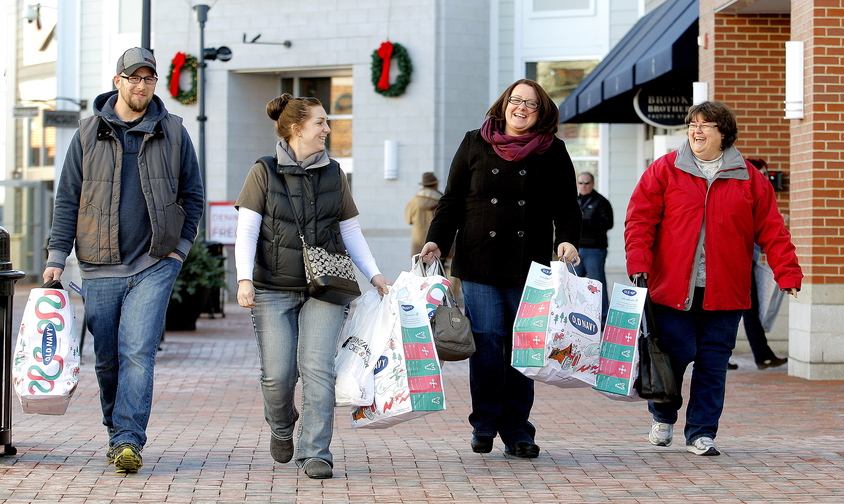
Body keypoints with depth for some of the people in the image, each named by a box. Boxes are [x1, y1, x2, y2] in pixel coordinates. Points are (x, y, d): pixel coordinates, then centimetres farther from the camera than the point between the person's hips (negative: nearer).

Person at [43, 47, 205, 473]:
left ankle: (128, 440, -14)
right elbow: (68, 198, 7)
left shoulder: (173, 133, 5)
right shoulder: (89, 134, 6)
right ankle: (117, 431, 25)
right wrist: (57, 257, 1)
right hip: (100, 268, 2)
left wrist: (181, 246, 3)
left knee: (138, 352, -14)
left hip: (154, 265, -2)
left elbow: (193, 195, 13)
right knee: (106, 358, 7)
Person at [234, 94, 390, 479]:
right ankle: (281, 426, 29)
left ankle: (315, 453, -8)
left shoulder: (333, 174, 10)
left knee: (317, 368, -12)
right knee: (277, 374, -3)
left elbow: (350, 230, 16)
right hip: (273, 289, -2)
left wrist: (374, 275, 8)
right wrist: (244, 279, -18)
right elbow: (246, 230, -5)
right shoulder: (264, 173, 1)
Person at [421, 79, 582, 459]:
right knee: (487, 343, -5)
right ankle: (485, 424, 9)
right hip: (479, 264, 0)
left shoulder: (553, 152, 8)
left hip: (529, 268, 0)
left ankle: (517, 431, 10)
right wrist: (436, 241, -2)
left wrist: (567, 240, -11)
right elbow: (452, 200, 9)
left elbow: (566, 206, 7)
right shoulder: (475, 145, 8)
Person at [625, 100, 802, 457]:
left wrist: (788, 274, -2)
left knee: (713, 361, 2)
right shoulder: (663, 171, 4)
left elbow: (772, 231, 7)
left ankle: (701, 433, 12)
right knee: (676, 351, -4)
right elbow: (639, 220, 1)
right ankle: (663, 415, 24)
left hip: (724, 292, 2)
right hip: (673, 288, -2)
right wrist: (639, 265, -12)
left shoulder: (750, 180, 8)